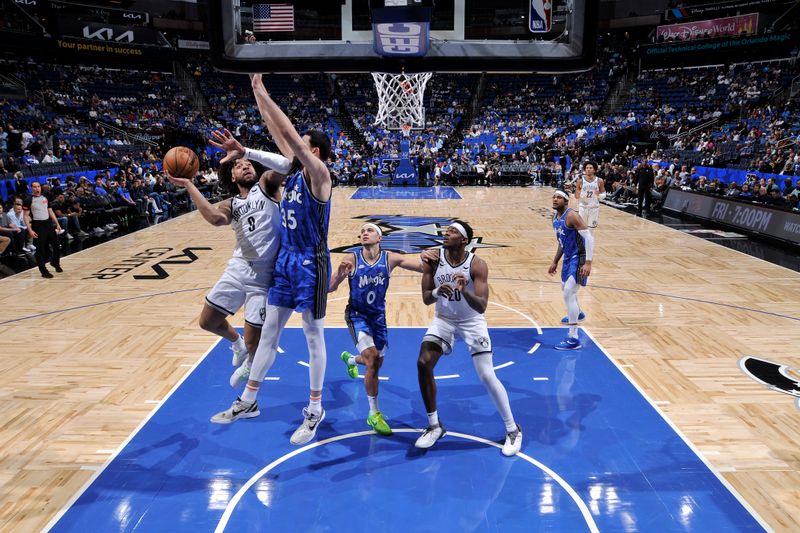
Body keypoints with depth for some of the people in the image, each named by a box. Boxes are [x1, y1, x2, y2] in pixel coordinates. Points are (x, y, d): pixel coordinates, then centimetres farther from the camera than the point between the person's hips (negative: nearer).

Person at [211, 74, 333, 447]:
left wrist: (264, 95, -17)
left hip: (311, 264, -8)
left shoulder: (319, 175, -14)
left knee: (314, 337, 3)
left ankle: (315, 410, 17)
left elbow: (288, 134, -22)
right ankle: (248, 400, 25)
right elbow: (277, 132, 13)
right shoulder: (294, 169, 9)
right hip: (285, 261, 8)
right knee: (269, 330, 13)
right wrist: (257, 95, 10)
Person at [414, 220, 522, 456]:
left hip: (472, 322, -3)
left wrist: (465, 291, -46)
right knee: (423, 364, -12)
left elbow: (482, 306, -27)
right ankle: (434, 426, 6)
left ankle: (513, 430, 13)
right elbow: (426, 299, -11)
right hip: (443, 320, 3)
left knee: (487, 376, -8)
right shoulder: (433, 260, -13)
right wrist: (436, 292, -33)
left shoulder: (477, 265, -22)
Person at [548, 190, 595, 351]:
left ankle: (573, 339, -13)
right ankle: (576, 313, 60)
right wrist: (555, 261, 20)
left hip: (578, 258, -10)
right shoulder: (555, 216, 7)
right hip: (568, 257, 10)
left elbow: (589, 238, -24)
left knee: (569, 294, -17)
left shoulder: (572, 216, -21)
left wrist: (588, 263, -30)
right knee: (565, 287, 28)